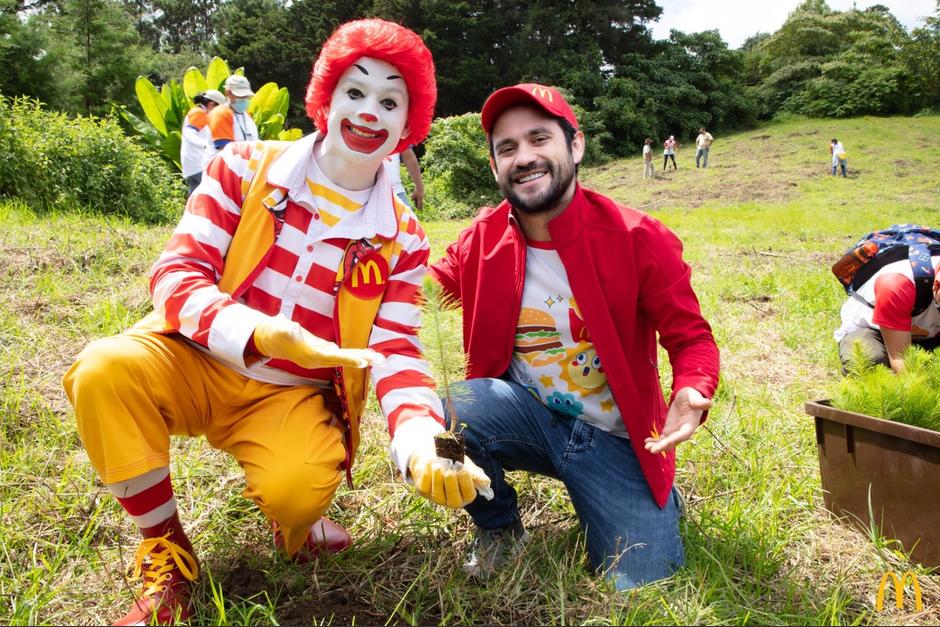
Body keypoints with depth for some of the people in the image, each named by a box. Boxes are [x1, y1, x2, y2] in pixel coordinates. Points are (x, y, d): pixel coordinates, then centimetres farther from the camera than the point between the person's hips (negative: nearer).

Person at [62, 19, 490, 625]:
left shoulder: (401, 238, -2)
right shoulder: (245, 169, -4)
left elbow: (396, 352, -8)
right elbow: (176, 271, -10)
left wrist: (421, 441, -30)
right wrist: (255, 334, -32)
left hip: (295, 394, 0)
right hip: (199, 365, 1)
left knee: (299, 486, -31)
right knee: (105, 369, -30)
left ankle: (300, 523, 11)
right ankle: (166, 552, -6)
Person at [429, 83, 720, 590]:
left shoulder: (639, 239, -14)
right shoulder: (480, 239, -5)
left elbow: (691, 338, -8)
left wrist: (692, 393, -29)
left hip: (615, 438, -1)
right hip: (525, 416, 2)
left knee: (643, 590, -9)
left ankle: (657, 503, 28)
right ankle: (499, 529, 4)